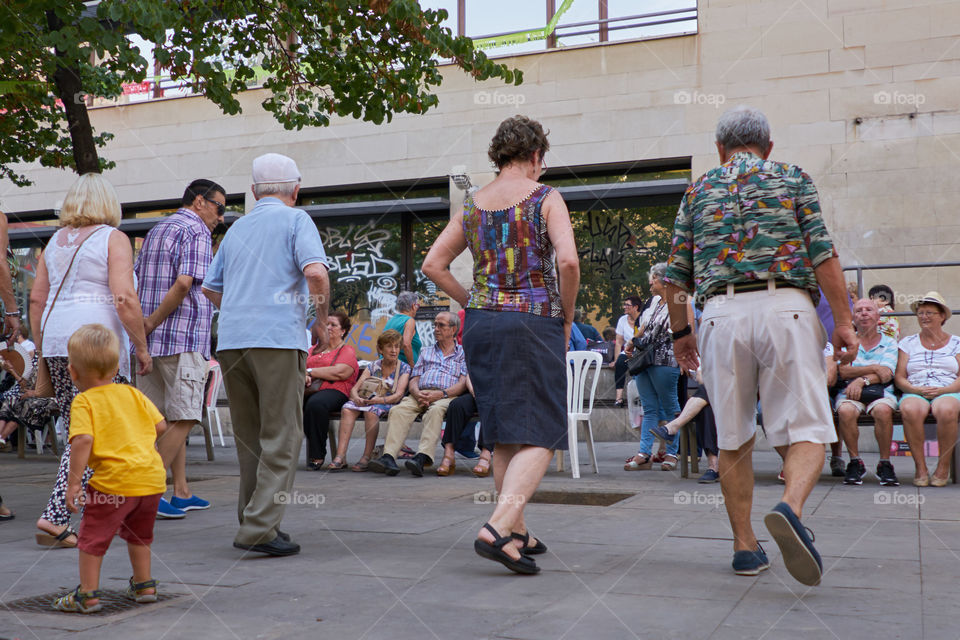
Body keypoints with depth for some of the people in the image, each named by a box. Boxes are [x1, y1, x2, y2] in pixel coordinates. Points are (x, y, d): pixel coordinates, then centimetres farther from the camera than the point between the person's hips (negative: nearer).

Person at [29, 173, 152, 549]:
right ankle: (54, 517, -12)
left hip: (56, 339, 7)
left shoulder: (55, 242, 16)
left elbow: (37, 299, 16)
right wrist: (142, 347, -5)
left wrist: (42, 351, 22)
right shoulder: (113, 239, -3)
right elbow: (124, 298, -12)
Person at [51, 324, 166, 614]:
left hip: (115, 481, -6)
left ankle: (88, 594, 12)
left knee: (93, 536, 9)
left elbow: (83, 440, -18)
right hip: (153, 477, 6)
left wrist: (74, 482, -16)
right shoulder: (133, 393, 12)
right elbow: (161, 425, 10)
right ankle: (144, 585, 35)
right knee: (139, 534, 25)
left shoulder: (84, 402, -4)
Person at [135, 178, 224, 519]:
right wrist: (152, 323, -14)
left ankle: (181, 493, 16)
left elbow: (135, 283, 20)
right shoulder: (196, 232, -8)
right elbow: (185, 284, -20)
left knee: (172, 418, 12)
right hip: (184, 337, -9)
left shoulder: (155, 231, 21)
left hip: (153, 339, 9)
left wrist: (144, 324, 13)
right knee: (183, 418, -5)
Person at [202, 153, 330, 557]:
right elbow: (315, 271, -14)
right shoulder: (295, 220, 3)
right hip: (278, 337, -6)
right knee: (281, 437, -3)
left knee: (249, 437, 14)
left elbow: (209, 287, 25)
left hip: (231, 340, 6)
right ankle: (259, 529, -10)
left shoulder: (237, 228, 21)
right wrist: (322, 312, 2)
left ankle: (254, 520, 18)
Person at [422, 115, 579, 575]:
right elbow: (568, 260, -17)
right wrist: (567, 317, -4)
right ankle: (496, 529, -20)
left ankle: (518, 534, 20)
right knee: (539, 438, -4)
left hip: (481, 324, 6)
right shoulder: (545, 198, -5)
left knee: (504, 436, 14)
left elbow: (433, 265, 9)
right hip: (534, 323, -6)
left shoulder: (472, 205, 11)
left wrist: (474, 305, 14)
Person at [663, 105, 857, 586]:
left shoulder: (698, 191, 16)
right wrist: (843, 322, 1)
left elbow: (675, 274, 12)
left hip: (722, 314, 2)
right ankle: (790, 508, -29)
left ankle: (745, 546, 12)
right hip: (786, 307, -2)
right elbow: (823, 255, -1)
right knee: (806, 429, -1)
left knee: (734, 439, 11)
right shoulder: (793, 179, 10)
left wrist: (680, 332, 22)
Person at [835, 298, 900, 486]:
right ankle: (855, 462, -17)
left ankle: (884, 464, -19)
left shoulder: (889, 343, 13)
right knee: (846, 411, -34)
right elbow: (843, 371, -1)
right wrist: (874, 369, -10)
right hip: (850, 391, 0)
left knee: (883, 410, -36)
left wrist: (862, 380, -19)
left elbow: (885, 374, -3)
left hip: (880, 392, 0)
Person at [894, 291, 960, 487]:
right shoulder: (908, 343, 18)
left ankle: (944, 467, -22)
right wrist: (917, 389, -10)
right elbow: (899, 377, 9)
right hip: (915, 394, 1)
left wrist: (942, 390, -12)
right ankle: (920, 467, -27)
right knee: (910, 410, -37)